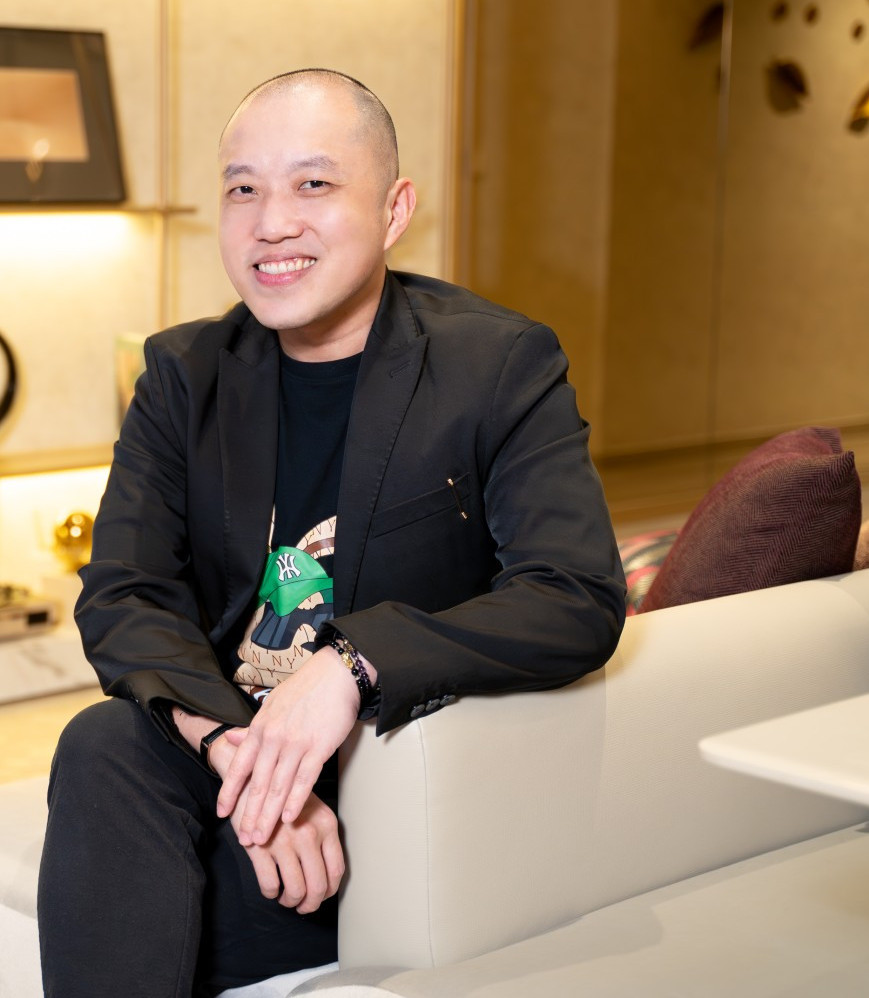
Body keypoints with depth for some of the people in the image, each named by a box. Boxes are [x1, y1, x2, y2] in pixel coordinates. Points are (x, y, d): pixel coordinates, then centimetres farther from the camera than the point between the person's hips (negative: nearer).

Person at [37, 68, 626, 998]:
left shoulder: (502, 363, -7)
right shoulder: (185, 372, 5)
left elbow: (581, 603, -19)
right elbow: (120, 598, -6)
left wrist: (352, 665, -31)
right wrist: (232, 743, -26)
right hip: (232, 748, 4)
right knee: (101, 747, -28)